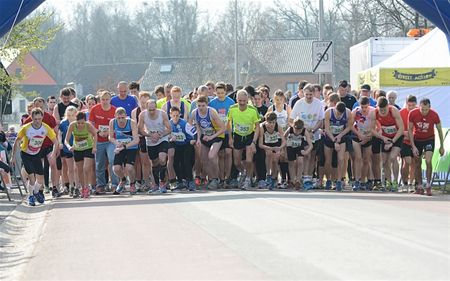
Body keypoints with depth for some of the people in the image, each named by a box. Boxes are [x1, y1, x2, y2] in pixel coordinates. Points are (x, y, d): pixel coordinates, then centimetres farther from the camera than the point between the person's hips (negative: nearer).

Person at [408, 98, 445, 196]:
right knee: (417, 164, 5)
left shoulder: (434, 115, -23)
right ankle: (420, 187, 15)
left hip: (429, 139, -1)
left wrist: (441, 146, 1)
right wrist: (413, 146, -13)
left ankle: (428, 186, -11)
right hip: (417, 139, 2)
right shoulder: (412, 114, -22)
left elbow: (439, 131, -6)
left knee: (428, 161, -19)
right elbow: (410, 130, -9)